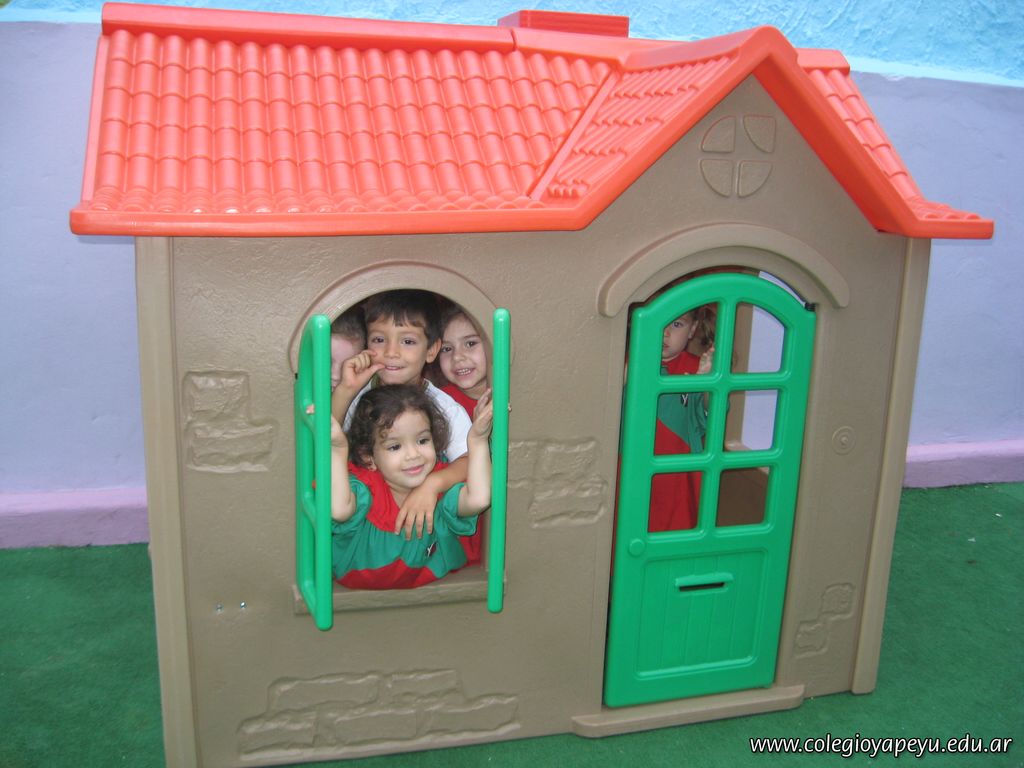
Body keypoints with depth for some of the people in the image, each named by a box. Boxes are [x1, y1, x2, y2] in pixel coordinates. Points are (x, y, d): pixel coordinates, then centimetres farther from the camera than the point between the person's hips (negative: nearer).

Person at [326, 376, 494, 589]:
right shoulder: (365, 488, -16)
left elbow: (478, 499, -29)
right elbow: (340, 510, -39)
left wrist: (477, 440, -24)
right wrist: (337, 449, -38)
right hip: (361, 593, -1)